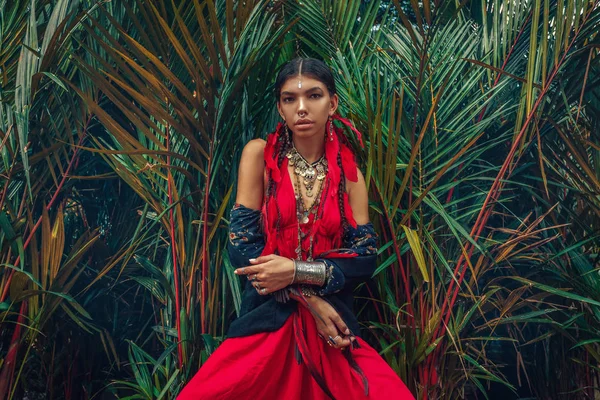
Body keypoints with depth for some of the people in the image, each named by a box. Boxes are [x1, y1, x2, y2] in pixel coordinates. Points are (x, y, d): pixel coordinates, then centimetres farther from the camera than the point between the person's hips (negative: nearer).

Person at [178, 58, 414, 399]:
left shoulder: (348, 171, 6)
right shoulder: (259, 154, 0)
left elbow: (366, 256, -1)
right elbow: (241, 243, -6)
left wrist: (297, 271, -16)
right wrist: (307, 298, -12)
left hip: (333, 326, 2)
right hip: (268, 320, -1)